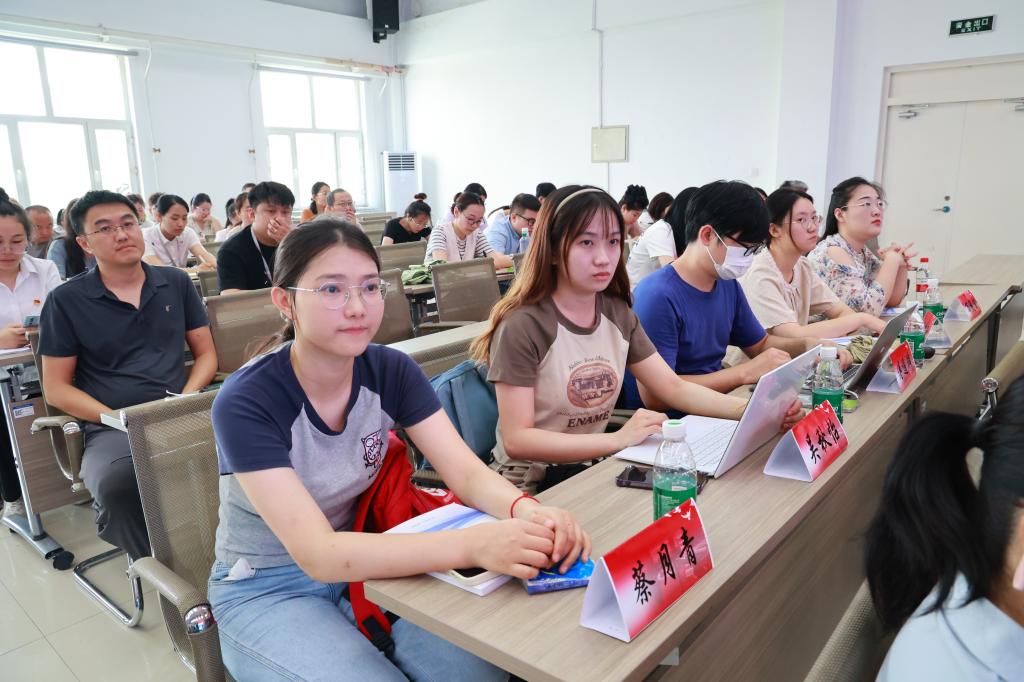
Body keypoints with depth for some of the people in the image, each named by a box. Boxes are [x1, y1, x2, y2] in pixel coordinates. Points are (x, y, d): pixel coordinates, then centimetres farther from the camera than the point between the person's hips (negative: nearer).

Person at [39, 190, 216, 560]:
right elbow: (56, 389, 6)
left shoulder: (176, 283, 15)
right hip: (111, 428, -1)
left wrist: (187, 398, -4)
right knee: (116, 485, -37)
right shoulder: (66, 300, 7)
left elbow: (206, 353, 16)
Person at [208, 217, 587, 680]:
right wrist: (474, 546, -45)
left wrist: (527, 512, -39)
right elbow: (317, 554, -32)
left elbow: (468, 473, -15)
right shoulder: (246, 402, -25)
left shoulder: (392, 371, -10)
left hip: (361, 564, 3)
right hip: (265, 591, -3)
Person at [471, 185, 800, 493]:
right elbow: (516, 440, -22)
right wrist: (618, 440, -27)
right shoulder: (523, 325, -19)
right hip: (531, 486, -6)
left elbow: (674, 388, 3)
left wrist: (750, 407, -12)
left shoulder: (617, 312, 3)